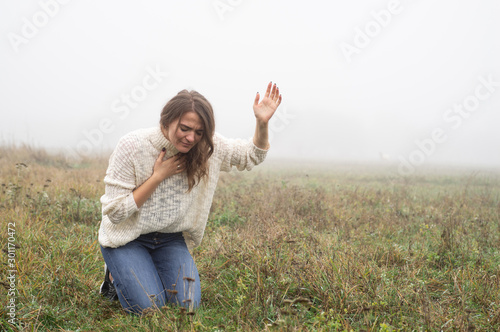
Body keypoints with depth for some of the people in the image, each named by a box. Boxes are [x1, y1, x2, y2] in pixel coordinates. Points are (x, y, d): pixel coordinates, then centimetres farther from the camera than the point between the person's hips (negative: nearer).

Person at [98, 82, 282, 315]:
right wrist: (158, 176, -24)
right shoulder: (132, 146, -22)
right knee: (149, 308, -19)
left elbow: (252, 155, -1)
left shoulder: (207, 146, -11)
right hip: (127, 238, -4)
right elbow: (115, 212, -20)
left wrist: (262, 123, -20)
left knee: (188, 305, -13)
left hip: (170, 239, 4)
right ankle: (116, 276, 12)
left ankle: (153, 272, 16)